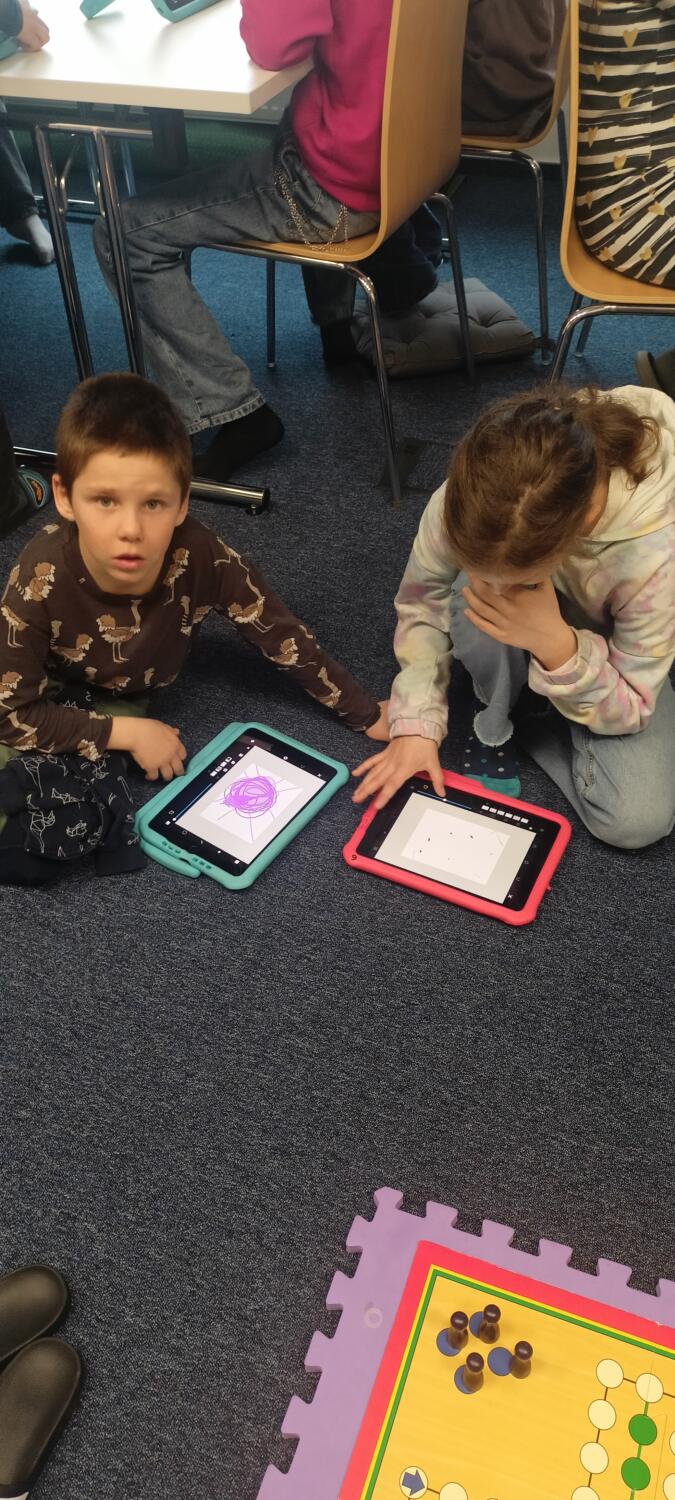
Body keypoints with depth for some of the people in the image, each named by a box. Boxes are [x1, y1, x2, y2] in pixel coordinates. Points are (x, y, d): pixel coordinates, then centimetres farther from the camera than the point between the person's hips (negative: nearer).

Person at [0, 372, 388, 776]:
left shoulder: (201, 557, -34)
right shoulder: (42, 579, -37)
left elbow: (285, 637, -20)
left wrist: (368, 716, -12)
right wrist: (129, 732, -27)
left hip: (137, 695, 2)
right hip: (58, 705, -1)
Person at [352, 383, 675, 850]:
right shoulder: (476, 495, -36)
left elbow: (630, 709, -28)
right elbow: (422, 599, -17)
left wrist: (555, 645, -47)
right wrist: (417, 725, -23)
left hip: (604, 646, -1)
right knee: (473, 602, -38)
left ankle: (530, 715, 4)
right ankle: (494, 726, -7)